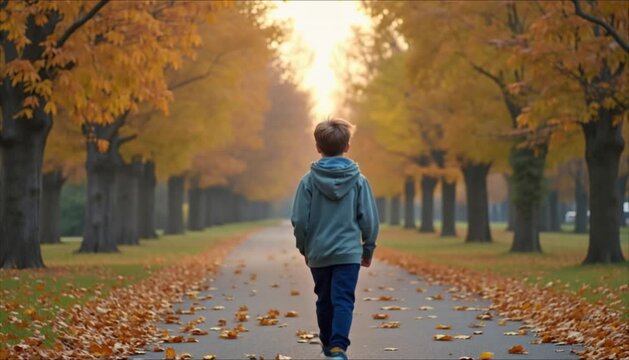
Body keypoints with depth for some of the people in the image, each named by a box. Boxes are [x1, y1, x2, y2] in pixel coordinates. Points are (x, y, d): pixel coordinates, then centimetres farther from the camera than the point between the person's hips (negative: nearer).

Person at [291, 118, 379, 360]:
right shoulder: (358, 180, -3)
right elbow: (369, 219, 0)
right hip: (348, 252, -1)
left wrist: (304, 248, 13)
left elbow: (299, 220, -2)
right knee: (343, 301, -6)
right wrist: (368, 249, 12)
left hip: (318, 253, 2)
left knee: (325, 301, 16)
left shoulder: (309, 180, -3)